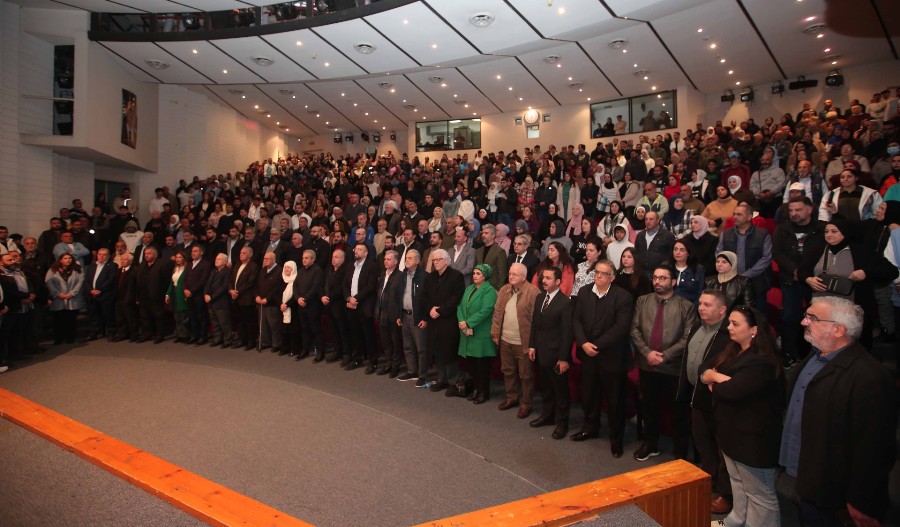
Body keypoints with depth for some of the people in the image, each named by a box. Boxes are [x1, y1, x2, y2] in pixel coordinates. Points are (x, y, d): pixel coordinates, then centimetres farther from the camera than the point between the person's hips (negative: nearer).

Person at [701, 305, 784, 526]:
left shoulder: (762, 362, -22)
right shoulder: (731, 351, 8)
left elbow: (732, 391, -30)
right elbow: (704, 368, 5)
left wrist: (714, 380, -9)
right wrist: (721, 379, -16)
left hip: (752, 437, -9)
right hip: (730, 431, 9)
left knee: (759, 494, 5)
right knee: (738, 484, 23)